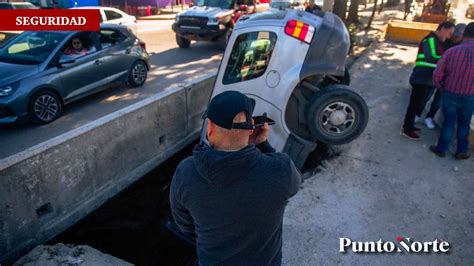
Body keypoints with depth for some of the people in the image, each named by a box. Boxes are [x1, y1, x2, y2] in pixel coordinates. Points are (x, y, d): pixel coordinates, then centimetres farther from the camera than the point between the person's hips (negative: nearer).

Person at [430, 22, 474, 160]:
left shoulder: (452, 51, -12)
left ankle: (441, 149, 23)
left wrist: (443, 89, 8)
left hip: (450, 94, 0)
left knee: (448, 123, 14)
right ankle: (462, 151, 27)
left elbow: (437, 77, -10)